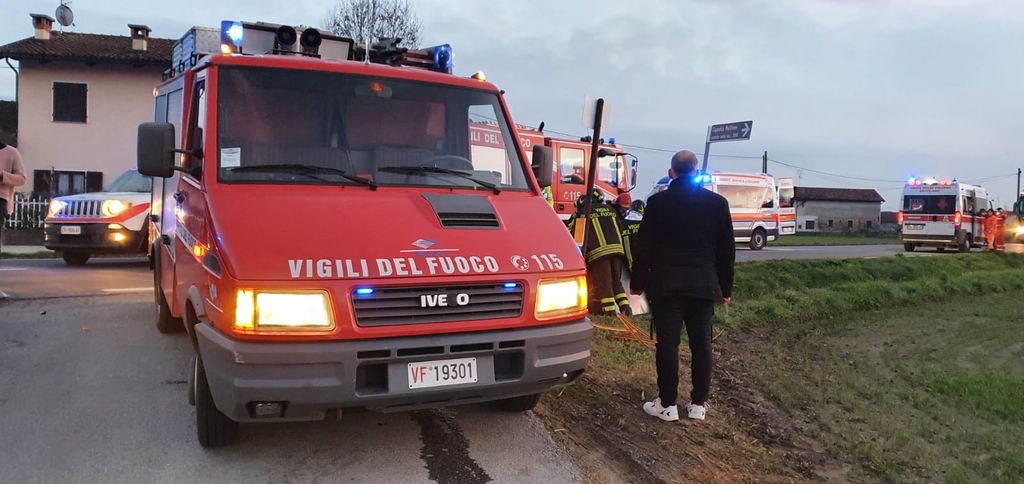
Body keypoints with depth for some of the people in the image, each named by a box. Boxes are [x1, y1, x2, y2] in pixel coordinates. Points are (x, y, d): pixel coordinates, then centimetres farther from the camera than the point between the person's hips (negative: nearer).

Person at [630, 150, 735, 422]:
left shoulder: (658, 202, -4)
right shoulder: (717, 203, 3)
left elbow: (643, 247, -2)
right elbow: (727, 250, 8)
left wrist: (637, 283, 7)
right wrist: (725, 288, 15)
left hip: (666, 285, -2)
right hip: (704, 285, 2)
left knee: (667, 343, 2)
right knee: (701, 344, 8)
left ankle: (667, 404, 7)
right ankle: (698, 404, 15)